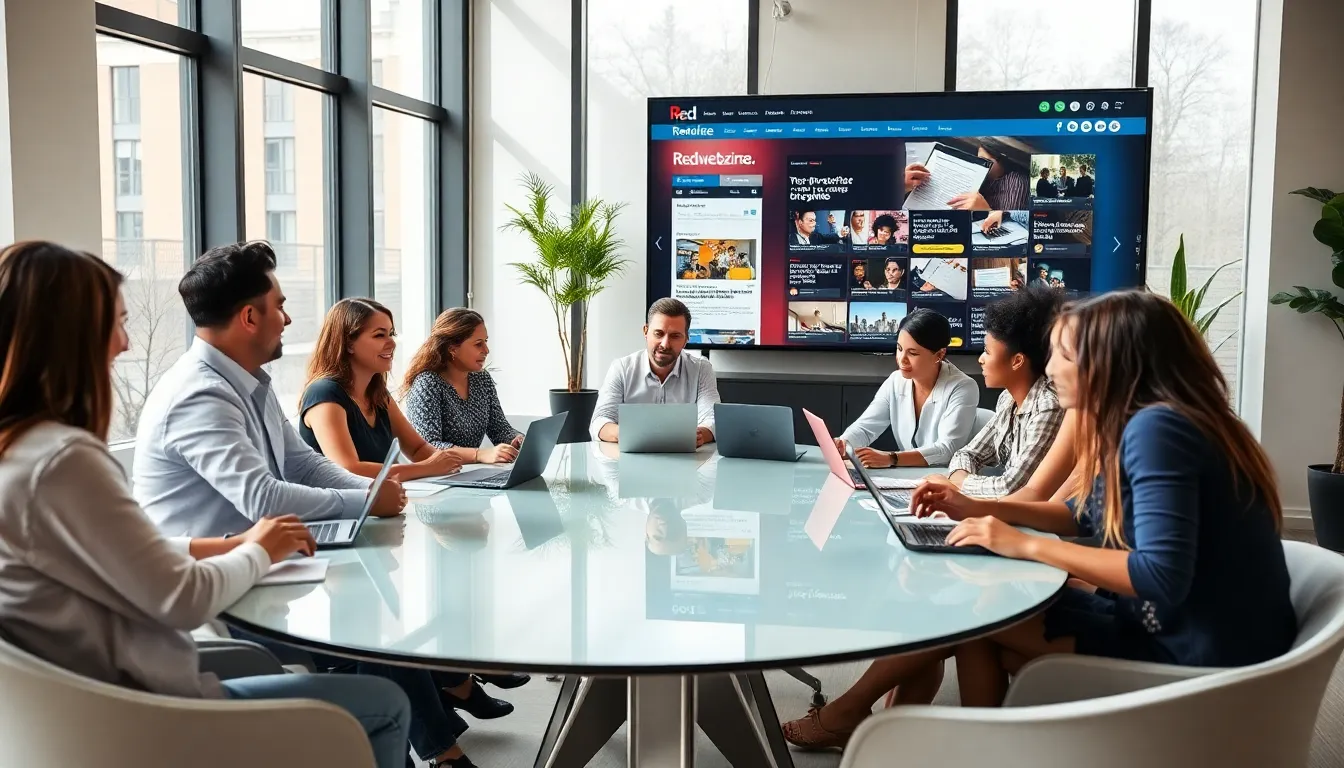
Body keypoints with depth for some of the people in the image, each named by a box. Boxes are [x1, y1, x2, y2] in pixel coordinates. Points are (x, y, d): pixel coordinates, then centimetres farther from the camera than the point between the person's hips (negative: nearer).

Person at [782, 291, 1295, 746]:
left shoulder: (1156, 427, -23)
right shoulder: (1144, 423, 7)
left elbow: (1161, 578, -30)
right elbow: (1087, 515, 19)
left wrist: (1026, 546, -22)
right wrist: (977, 510, 10)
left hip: (1198, 653, -9)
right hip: (1180, 627, 9)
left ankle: (849, 713, 17)